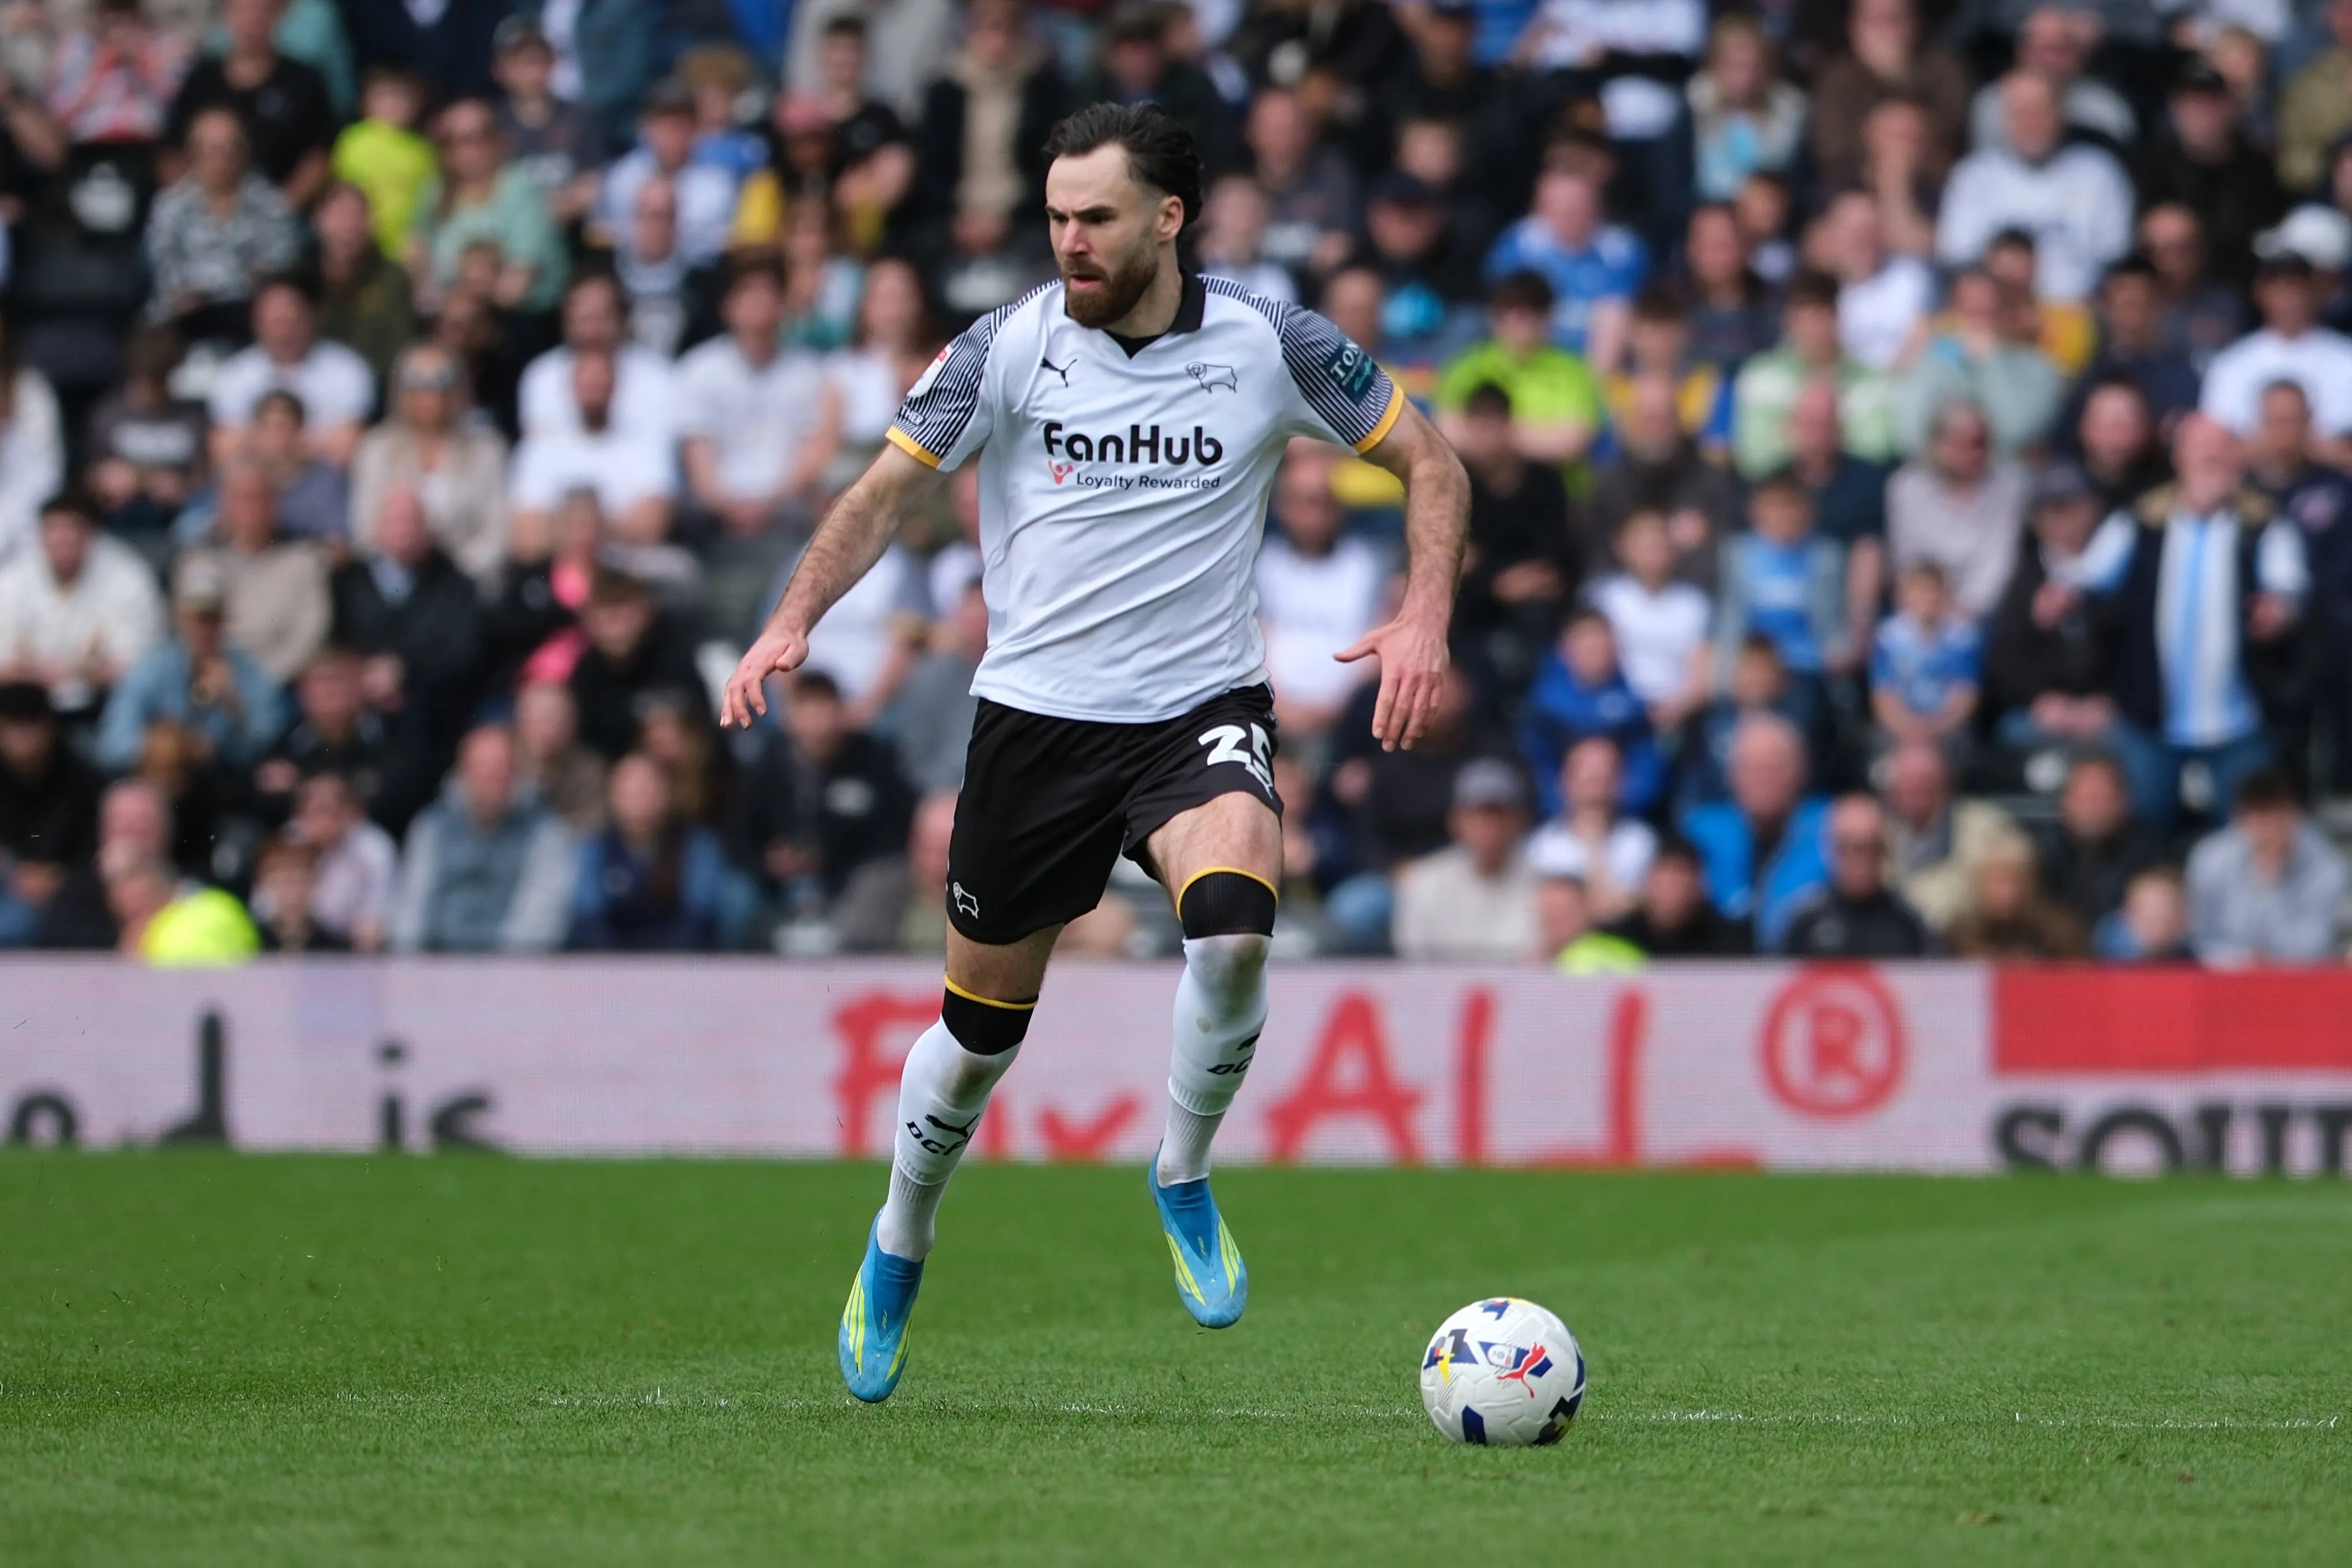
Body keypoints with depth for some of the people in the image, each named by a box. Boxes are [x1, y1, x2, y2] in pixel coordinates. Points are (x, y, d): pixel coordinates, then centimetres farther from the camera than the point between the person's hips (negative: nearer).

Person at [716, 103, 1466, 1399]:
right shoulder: (1009, 349, -5)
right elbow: (888, 488, 2)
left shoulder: (1269, 348, -4)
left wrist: (1424, 619, -10)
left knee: (1233, 920, -31)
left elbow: (1428, 462, 5)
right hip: (1036, 716, 1)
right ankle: (897, 1253, 36)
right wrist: (794, 621, -14)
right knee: (980, 1033, 8)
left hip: (1201, 709, -1)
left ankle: (1183, 1176, -5)